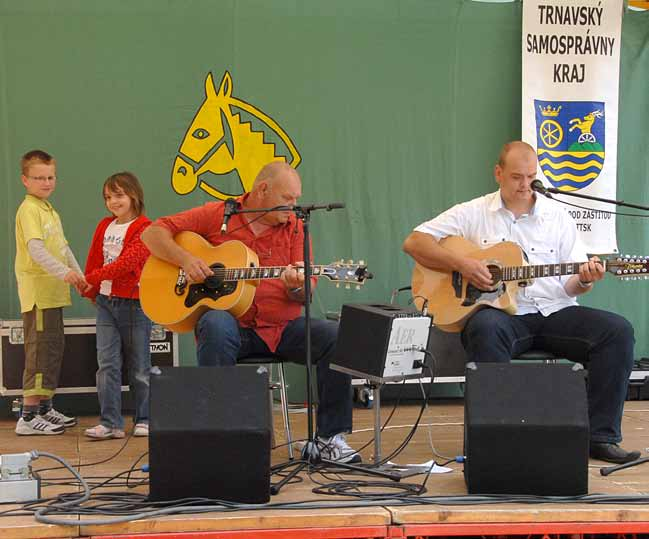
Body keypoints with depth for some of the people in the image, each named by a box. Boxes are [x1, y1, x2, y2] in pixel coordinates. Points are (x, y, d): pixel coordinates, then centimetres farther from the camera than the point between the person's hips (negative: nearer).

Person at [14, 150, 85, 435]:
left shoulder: (50, 211, 20)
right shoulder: (29, 210, -11)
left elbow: (63, 247, 26)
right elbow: (35, 248, -24)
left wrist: (78, 275, 18)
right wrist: (64, 272, -33)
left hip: (53, 292, 10)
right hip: (37, 291, -10)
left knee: (54, 348, 14)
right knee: (40, 351, -10)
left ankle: (45, 409, 23)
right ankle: (28, 417, -9)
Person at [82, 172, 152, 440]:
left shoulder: (144, 229, -8)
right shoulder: (104, 226, 13)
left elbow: (127, 262, -19)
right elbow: (94, 260, 15)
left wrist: (91, 279, -21)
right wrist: (92, 292, 9)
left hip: (134, 302, -5)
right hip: (105, 301, 5)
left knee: (138, 367, 5)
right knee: (107, 364, -1)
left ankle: (144, 420, 15)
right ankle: (110, 423, 0)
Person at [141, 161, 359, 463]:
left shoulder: (294, 228, 10)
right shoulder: (216, 216, 5)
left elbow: (305, 296, 4)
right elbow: (153, 234, 4)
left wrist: (296, 287, -21)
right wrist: (185, 259, -14)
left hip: (282, 328, 3)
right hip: (233, 325, -2)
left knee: (337, 337, -21)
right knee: (216, 326, -37)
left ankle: (329, 437, -10)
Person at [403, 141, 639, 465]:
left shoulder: (557, 216, 15)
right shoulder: (473, 214, 8)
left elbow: (570, 285, 14)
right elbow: (413, 242, 2)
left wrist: (584, 280, -12)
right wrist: (461, 264, -12)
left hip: (555, 313, 3)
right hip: (502, 313, -3)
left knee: (618, 330, -20)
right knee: (485, 328, -39)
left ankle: (601, 436, -16)